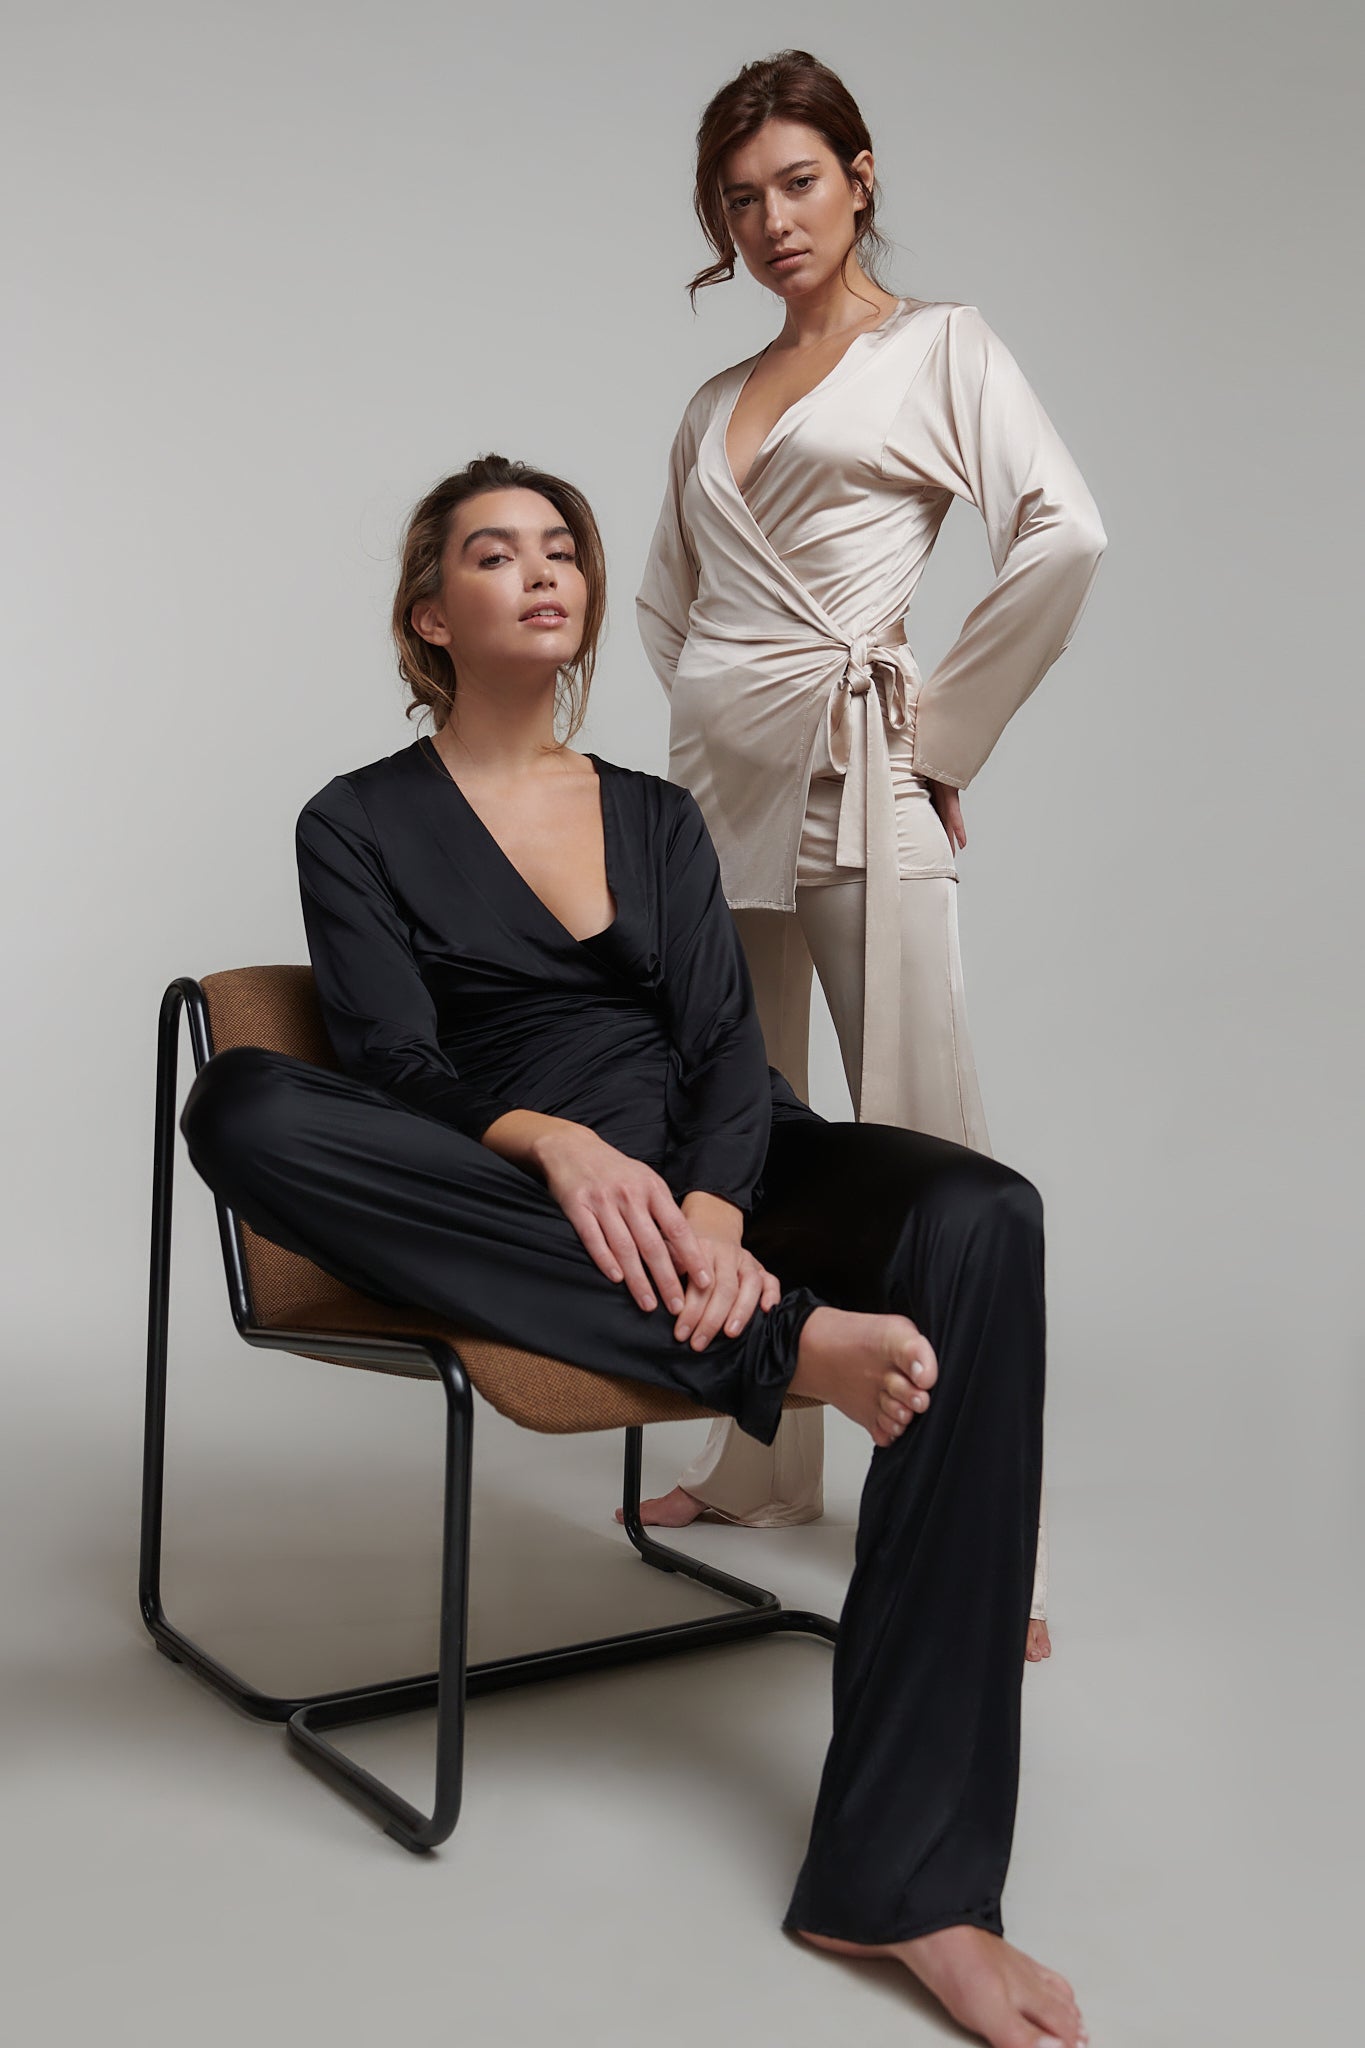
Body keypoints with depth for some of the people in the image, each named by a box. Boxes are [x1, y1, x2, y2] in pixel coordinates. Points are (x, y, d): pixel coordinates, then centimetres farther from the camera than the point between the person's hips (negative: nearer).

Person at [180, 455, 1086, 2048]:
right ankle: (773, 1344, -32)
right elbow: (397, 1068, -5)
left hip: (711, 1181, 3)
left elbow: (728, 1045, 4)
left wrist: (715, 1211, -18)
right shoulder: (360, 824, 9)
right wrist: (551, 1139, -27)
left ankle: (904, 1882, -30)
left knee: (977, 1220, -29)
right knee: (242, 1103, -29)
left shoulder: (658, 817, 19)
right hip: (516, 1225, -2)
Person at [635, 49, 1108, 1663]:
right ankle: (760, 1464, 27)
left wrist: (944, 727, -10)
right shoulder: (717, 398, 19)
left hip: (853, 783, -7)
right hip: (717, 777, 7)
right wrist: (709, 696, 14)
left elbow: (1062, 536, -13)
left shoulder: (939, 348, 2)